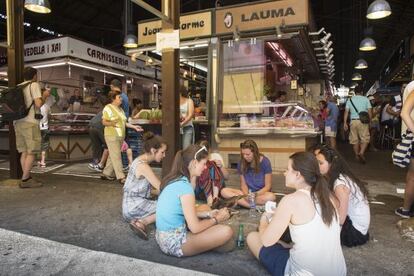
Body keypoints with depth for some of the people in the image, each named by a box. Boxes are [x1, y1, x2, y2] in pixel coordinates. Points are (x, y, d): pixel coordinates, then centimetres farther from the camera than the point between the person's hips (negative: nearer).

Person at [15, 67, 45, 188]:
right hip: (29, 122, -7)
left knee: (24, 152, 11)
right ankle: (25, 180, -3)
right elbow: (38, 104, -14)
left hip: (17, 122, 8)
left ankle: (27, 178, 14)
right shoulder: (34, 85, -4)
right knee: (31, 152, -3)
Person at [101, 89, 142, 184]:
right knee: (116, 157, -8)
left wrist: (134, 127, 13)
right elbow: (104, 122, -11)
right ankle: (121, 177, -7)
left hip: (120, 136, 8)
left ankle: (106, 174, 23)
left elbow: (124, 122, 20)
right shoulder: (108, 108, -7)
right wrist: (111, 123, -30)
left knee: (113, 156, 12)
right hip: (112, 136, -8)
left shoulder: (120, 109, 18)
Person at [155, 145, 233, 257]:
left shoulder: (174, 180, 5)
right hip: (174, 242, -9)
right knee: (226, 231, -15)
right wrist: (217, 219, -4)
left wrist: (208, 215, 4)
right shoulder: (184, 186, -22)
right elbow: (195, 228, -20)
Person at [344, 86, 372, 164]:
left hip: (353, 121, 3)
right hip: (363, 121, -2)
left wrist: (345, 123, 4)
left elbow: (346, 112, 2)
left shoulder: (350, 100, 9)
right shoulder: (365, 99, 3)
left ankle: (357, 156, 17)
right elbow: (370, 112, -1)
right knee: (365, 139, 2)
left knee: (354, 139, 10)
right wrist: (369, 121, 10)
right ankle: (361, 153, -18)